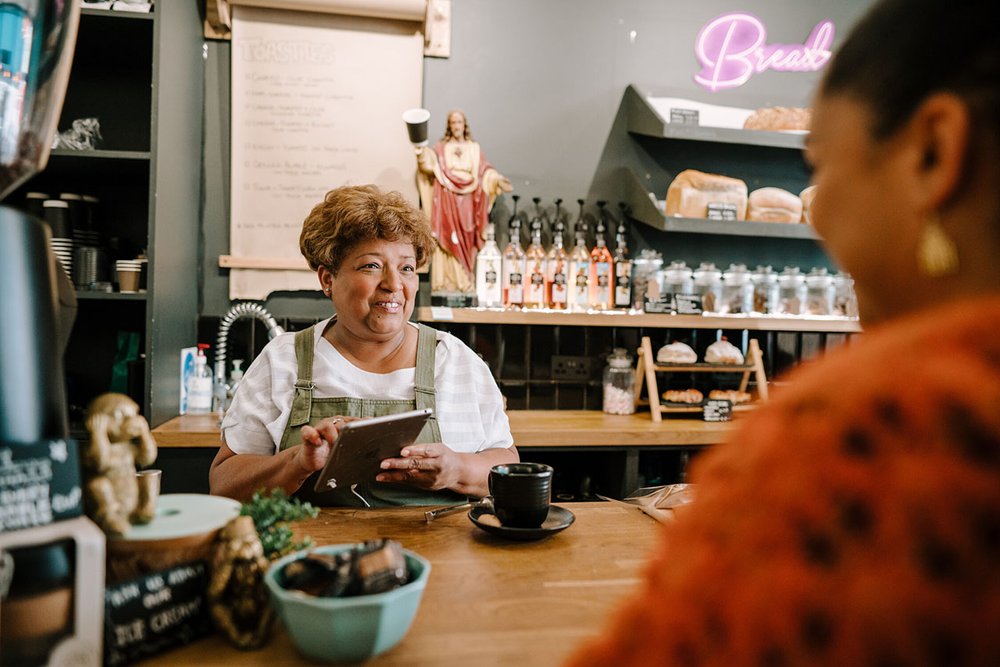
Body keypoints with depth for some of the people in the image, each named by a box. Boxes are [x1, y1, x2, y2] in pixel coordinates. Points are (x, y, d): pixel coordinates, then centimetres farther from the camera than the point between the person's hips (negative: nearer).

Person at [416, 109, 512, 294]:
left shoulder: (474, 148, 12)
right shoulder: (441, 148, 7)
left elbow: (485, 170, 5)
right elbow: (430, 163, -10)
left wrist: (499, 181, -12)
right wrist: (422, 152, -30)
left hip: (467, 202, 1)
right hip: (447, 200, -1)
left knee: (466, 243, 1)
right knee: (446, 240, -5)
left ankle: (465, 283, 4)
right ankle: (445, 283, -3)